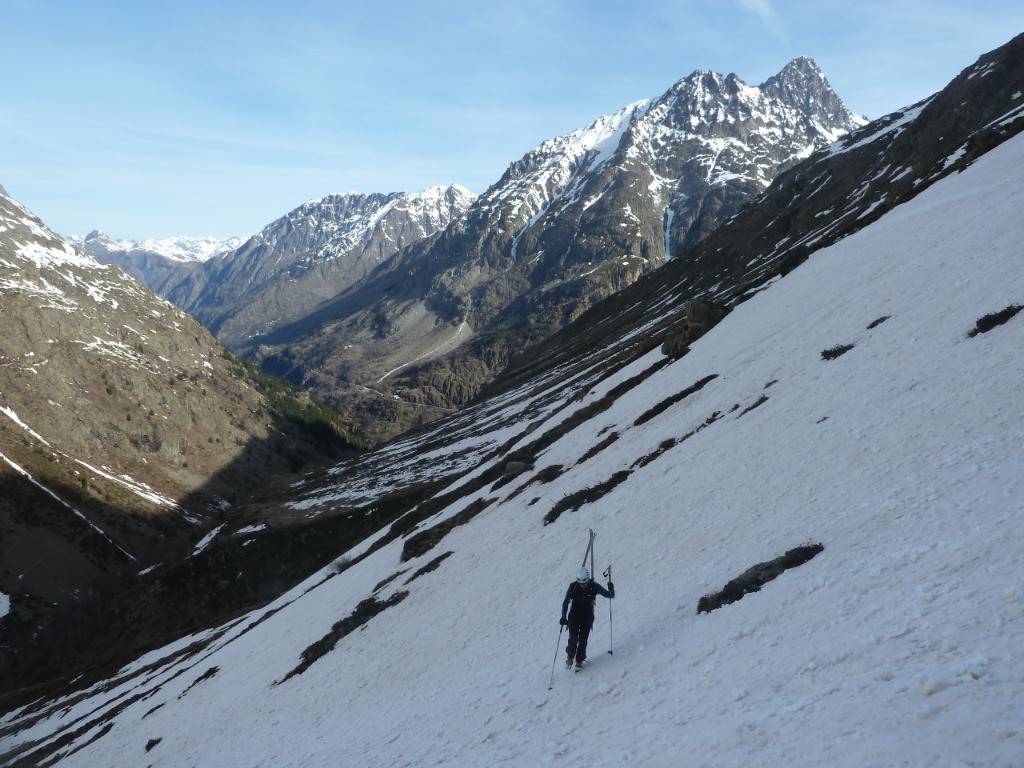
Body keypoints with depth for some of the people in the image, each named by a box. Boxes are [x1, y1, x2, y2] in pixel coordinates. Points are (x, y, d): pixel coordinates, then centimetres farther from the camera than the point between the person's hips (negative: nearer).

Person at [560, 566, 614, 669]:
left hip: (588, 617, 0)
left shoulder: (594, 587, -16)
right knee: (573, 638, -10)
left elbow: (610, 596, -10)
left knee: (583, 640, -3)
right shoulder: (573, 587, -16)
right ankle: (570, 657, 14)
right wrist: (563, 617, -16)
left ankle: (579, 660, 15)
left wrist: (611, 590, -32)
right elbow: (566, 602, -7)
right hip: (574, 616, 0)